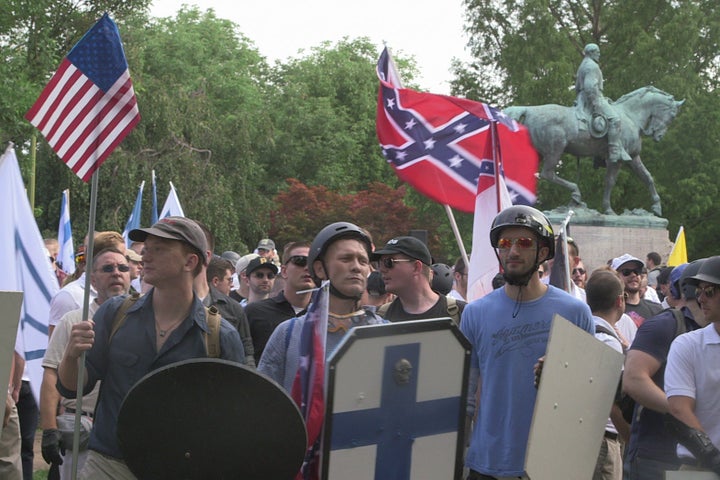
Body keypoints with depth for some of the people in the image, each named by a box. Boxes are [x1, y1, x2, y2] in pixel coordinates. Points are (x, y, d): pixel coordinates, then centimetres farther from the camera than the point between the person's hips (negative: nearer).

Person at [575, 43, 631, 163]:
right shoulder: (592, 66, -10)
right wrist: (596, 105, -25)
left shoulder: (582, 66, 24)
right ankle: (615, 153, -32)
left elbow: (577, 88, 30)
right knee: (613, 119, -22)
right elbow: (590, 86, -22)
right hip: (594, 99, -11)